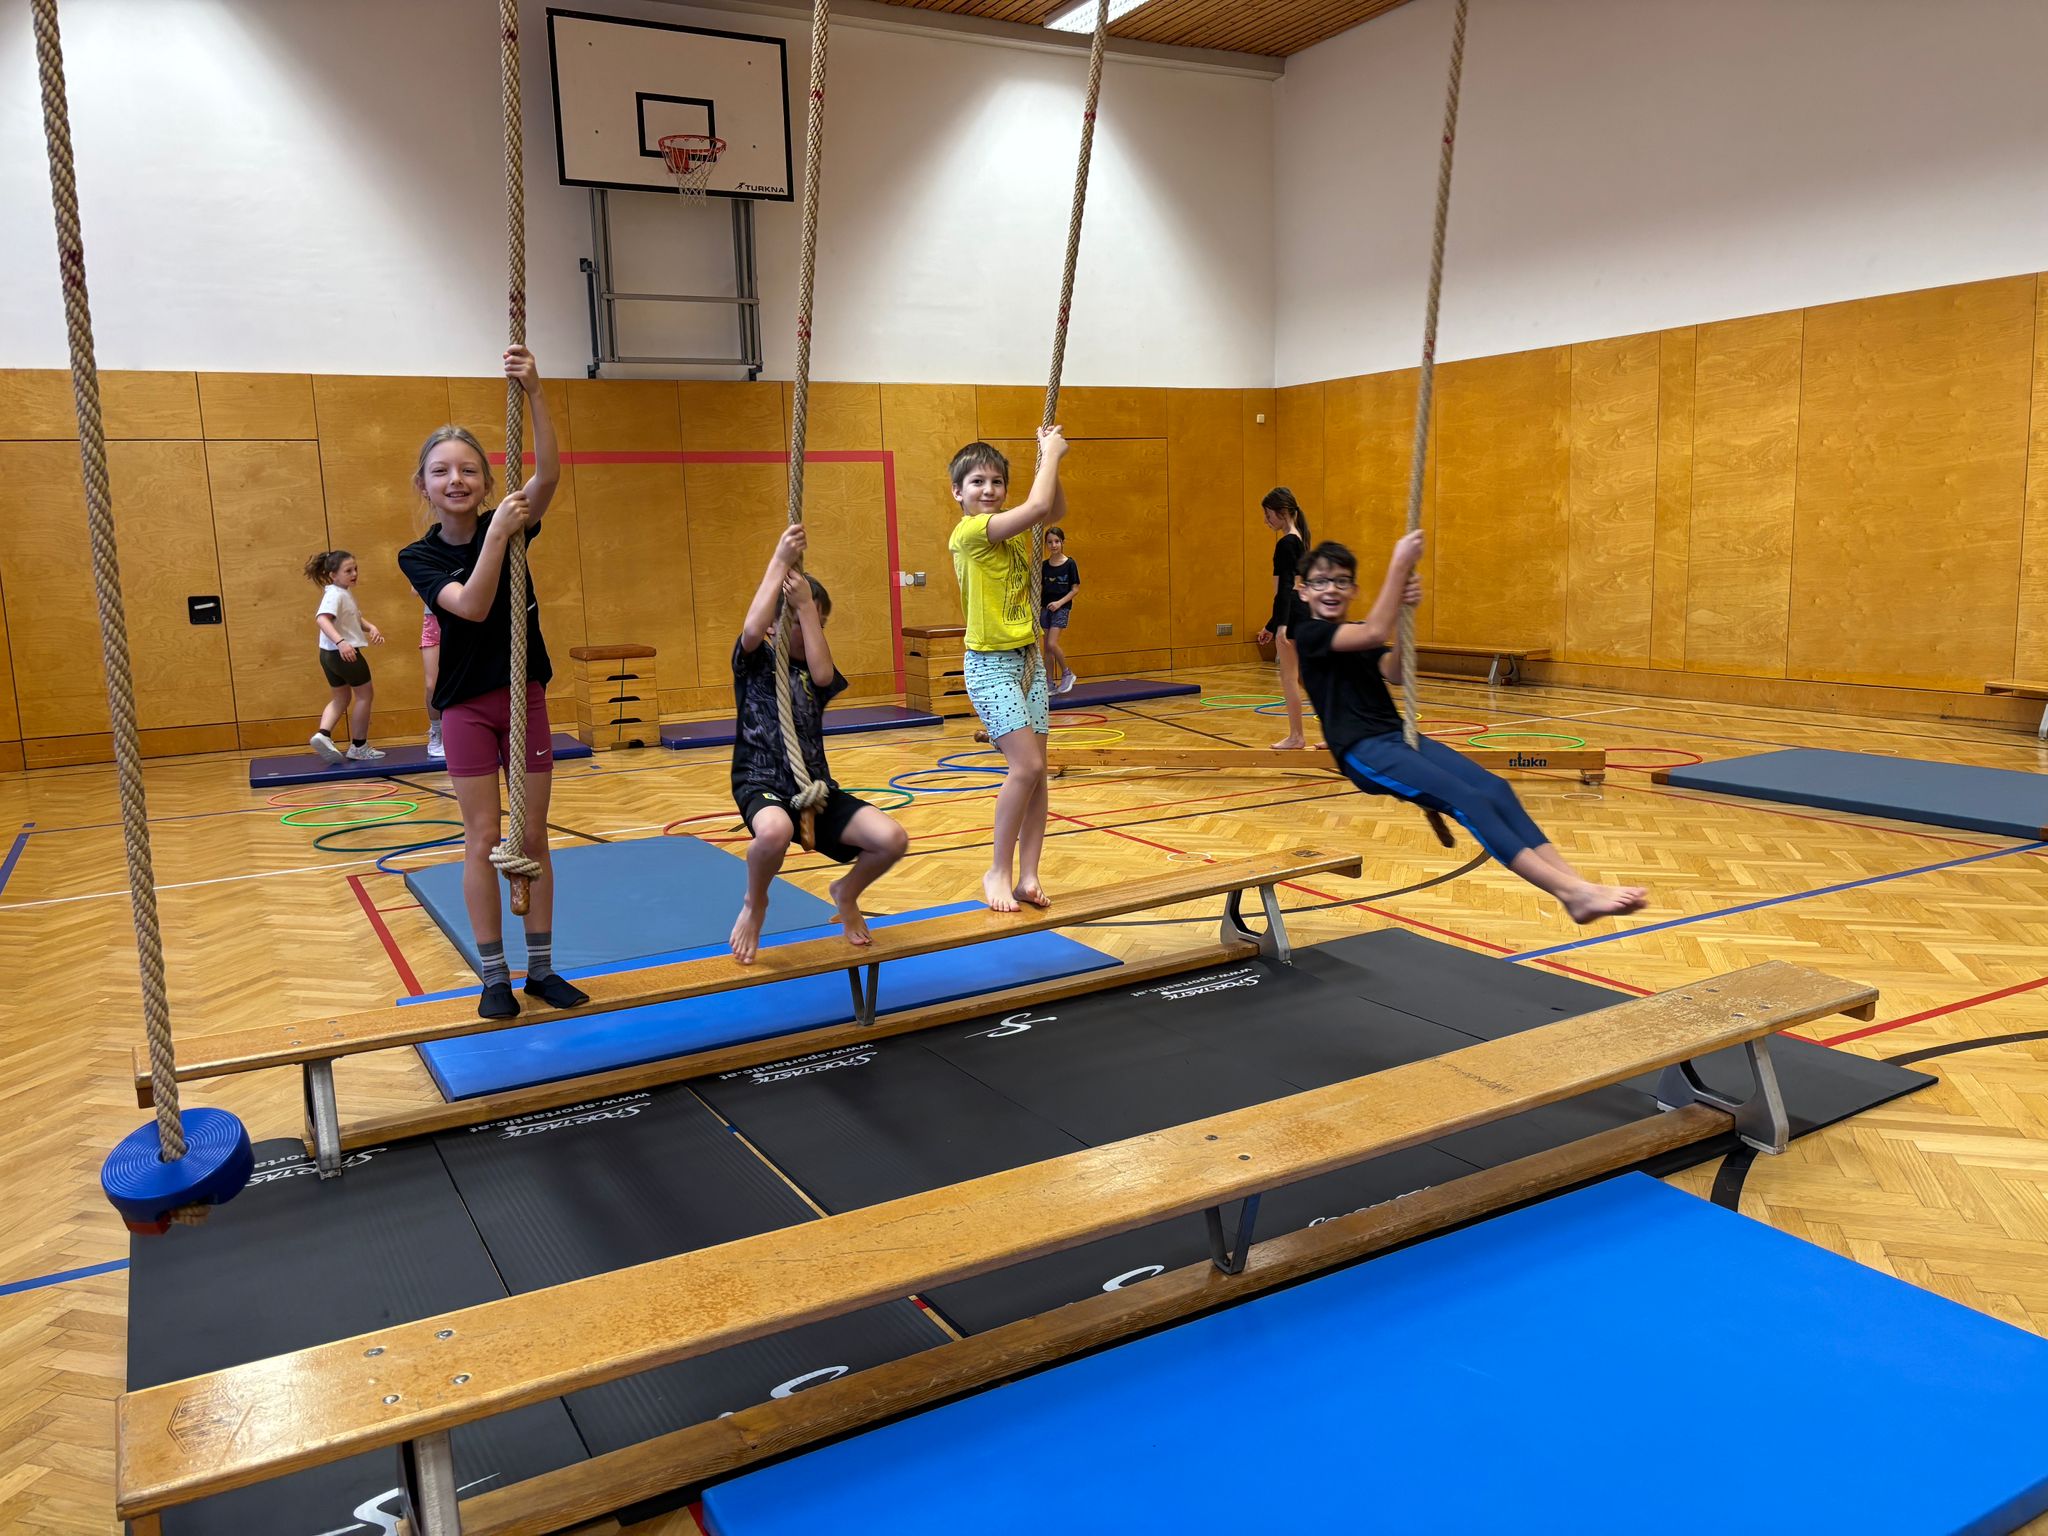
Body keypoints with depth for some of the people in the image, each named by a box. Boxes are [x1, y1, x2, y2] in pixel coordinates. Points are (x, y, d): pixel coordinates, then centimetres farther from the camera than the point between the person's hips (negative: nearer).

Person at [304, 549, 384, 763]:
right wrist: (340, 642, -45)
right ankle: (358, 746, 13)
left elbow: (356, 618, 16)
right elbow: (322, 618, -33)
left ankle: (323, 735, 0)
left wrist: (371, 628, -4)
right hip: (343, 653, -9)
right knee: (365, 694, 6)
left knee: (340, 698, 18)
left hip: (330, 655, 9)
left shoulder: (346, 593, 11)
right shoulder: (335, 594, -19)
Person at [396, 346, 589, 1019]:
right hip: (467, 706, -1)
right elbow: (472, 606, -24)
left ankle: (541, 968, 18)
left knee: (533, 839, 7)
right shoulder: (419, 557, -6)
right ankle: (495, 977, 13)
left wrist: (534, 393, -33)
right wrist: (496, 534, -30)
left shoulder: (510, 524, -3)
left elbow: (549, 473, -23)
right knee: (483, 842, 3)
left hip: (525, 697, 1)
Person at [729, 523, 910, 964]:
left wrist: (806, 603, -14)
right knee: (775, 830, -42)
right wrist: (780, 560, -19)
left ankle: (847, 893, 18)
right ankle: (754, 903, -5)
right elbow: (751, 630, -22)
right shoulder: (755, 660, 2)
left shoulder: (813, 669, 13)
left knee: (893, 838, -18)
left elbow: (823, 675, -12)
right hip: (762, 783, -4)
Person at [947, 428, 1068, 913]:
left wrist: (1049, 457, 5)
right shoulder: (969, 532, -14)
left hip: (1028, 658, 8)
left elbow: (1055, 511, 18)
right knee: (1026, 765, -14)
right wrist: (1052, 451, -10)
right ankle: (998, 871, 0)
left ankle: (1028, 875, 8)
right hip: (991, 664, -8)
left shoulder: (1010, 527, 10)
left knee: (1036, 769, 4)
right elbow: (1037, 506, -23)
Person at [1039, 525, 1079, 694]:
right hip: (1045, 608, 5)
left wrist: (1060, 602, -15)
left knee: (1052, 643, -17)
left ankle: (1067, 673, 5)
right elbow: (1039, 588, 10)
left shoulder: (1069, 563, -6)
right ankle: (1050, 684, 11)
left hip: (1062, 608, -4)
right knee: (1047, 647, 5)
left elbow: (1075, 588, -5)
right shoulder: (1043, 565, 5)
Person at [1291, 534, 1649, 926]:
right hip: (1362, 751, -7)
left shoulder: (1355, 634, 20)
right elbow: (1375, 632, -20)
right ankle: (1571, 892, -31)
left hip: (1399, 735, 8)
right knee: (1469, 801, -24)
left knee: (1495, 789, -14)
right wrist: (1399, 563, -16)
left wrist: (1404, 610, -10)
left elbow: (1394, 673, 1)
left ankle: (1575, 884, -24)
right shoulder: (1309, 634, -3)